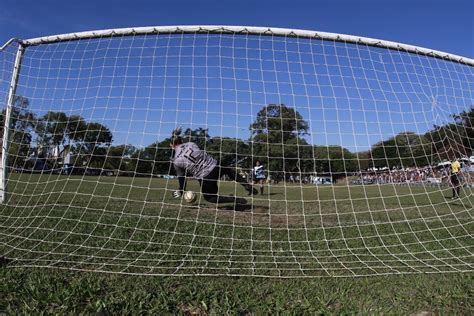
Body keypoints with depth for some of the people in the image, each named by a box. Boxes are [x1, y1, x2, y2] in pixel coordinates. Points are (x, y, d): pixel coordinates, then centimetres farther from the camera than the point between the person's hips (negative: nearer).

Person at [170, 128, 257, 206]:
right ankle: (248, 186, 24)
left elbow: (181, 177, 4)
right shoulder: (191, 144, 3)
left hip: (204, 178, -3)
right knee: (229, 170, 38)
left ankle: (236, 200, 6)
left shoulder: (176, 161, -6)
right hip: (214, 166, 4)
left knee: (208, 197, 25)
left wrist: (181, 191, 21)